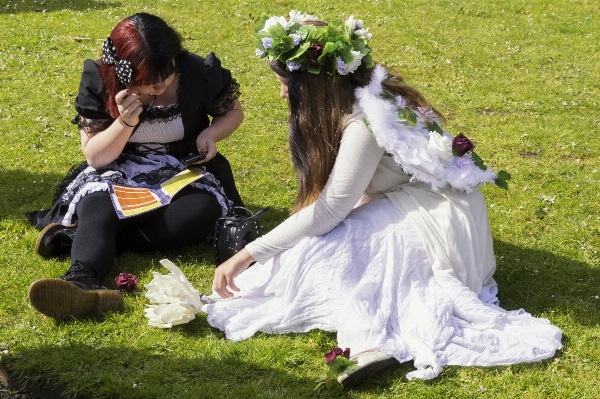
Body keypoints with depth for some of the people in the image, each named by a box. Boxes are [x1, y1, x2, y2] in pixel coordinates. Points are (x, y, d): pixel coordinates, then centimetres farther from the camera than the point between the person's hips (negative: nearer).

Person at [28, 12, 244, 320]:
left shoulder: (201, 73, -13)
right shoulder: (99, 80, -13)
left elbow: (233, 112, 7)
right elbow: (95, 158, -11)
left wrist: (211, 134, -15)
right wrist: (126, 122, -29)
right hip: (118, 176, 0)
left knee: (203, 211, -34)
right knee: (98, 207, -34)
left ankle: (75, 236, -35)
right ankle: (82, 278, -64)